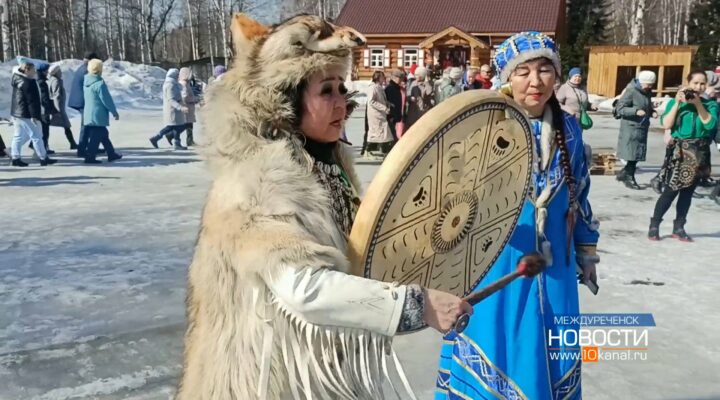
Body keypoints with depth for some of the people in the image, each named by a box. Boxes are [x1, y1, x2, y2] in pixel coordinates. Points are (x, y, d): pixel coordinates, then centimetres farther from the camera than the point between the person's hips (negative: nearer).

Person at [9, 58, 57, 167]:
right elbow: (32, 100, -20)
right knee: (36, 136, -2)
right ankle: (43, 158, 4)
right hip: (26, 115, -10)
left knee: (19, 136, 11)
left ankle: (15, 158, 11)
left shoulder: (18, 79, 14)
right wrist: (34, 115, -21)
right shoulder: (28, 82, -17)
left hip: (17, 113, 10)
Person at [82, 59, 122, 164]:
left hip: (88, 114, 9)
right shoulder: (99, 83, -18)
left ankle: (111, 154, 26)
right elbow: (107, 100, -15)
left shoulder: (86, 82, 9)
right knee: (96, 136, -3)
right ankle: (90, 157, 0)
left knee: (103, 134, 17)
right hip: (98, 115, -9)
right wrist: (115, 112, -7)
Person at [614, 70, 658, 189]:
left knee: (637, 155, 9)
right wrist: (636, 111, -27)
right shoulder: (631, 91, -13)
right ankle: (629, 178, 7)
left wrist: (652, 112, 1)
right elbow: (619, 108, -17)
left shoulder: (647, 92, 10)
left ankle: (623, 174, 23)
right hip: (631, 127, -8)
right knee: (632, 155, -4)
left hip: (642, 128, 8)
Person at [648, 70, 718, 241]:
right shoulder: (675, 102, 3)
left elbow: (710, 124, -10)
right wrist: (678, 102, -12)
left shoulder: (710, 104, 7)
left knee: (688, 191, 7)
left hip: (699, 152, 3)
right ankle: (654, 225, 1)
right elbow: (666, 124, -10)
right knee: (671, 190, -8)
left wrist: (698, 104, -12)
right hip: (679, 151, -3)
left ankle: (679, 228, 16)